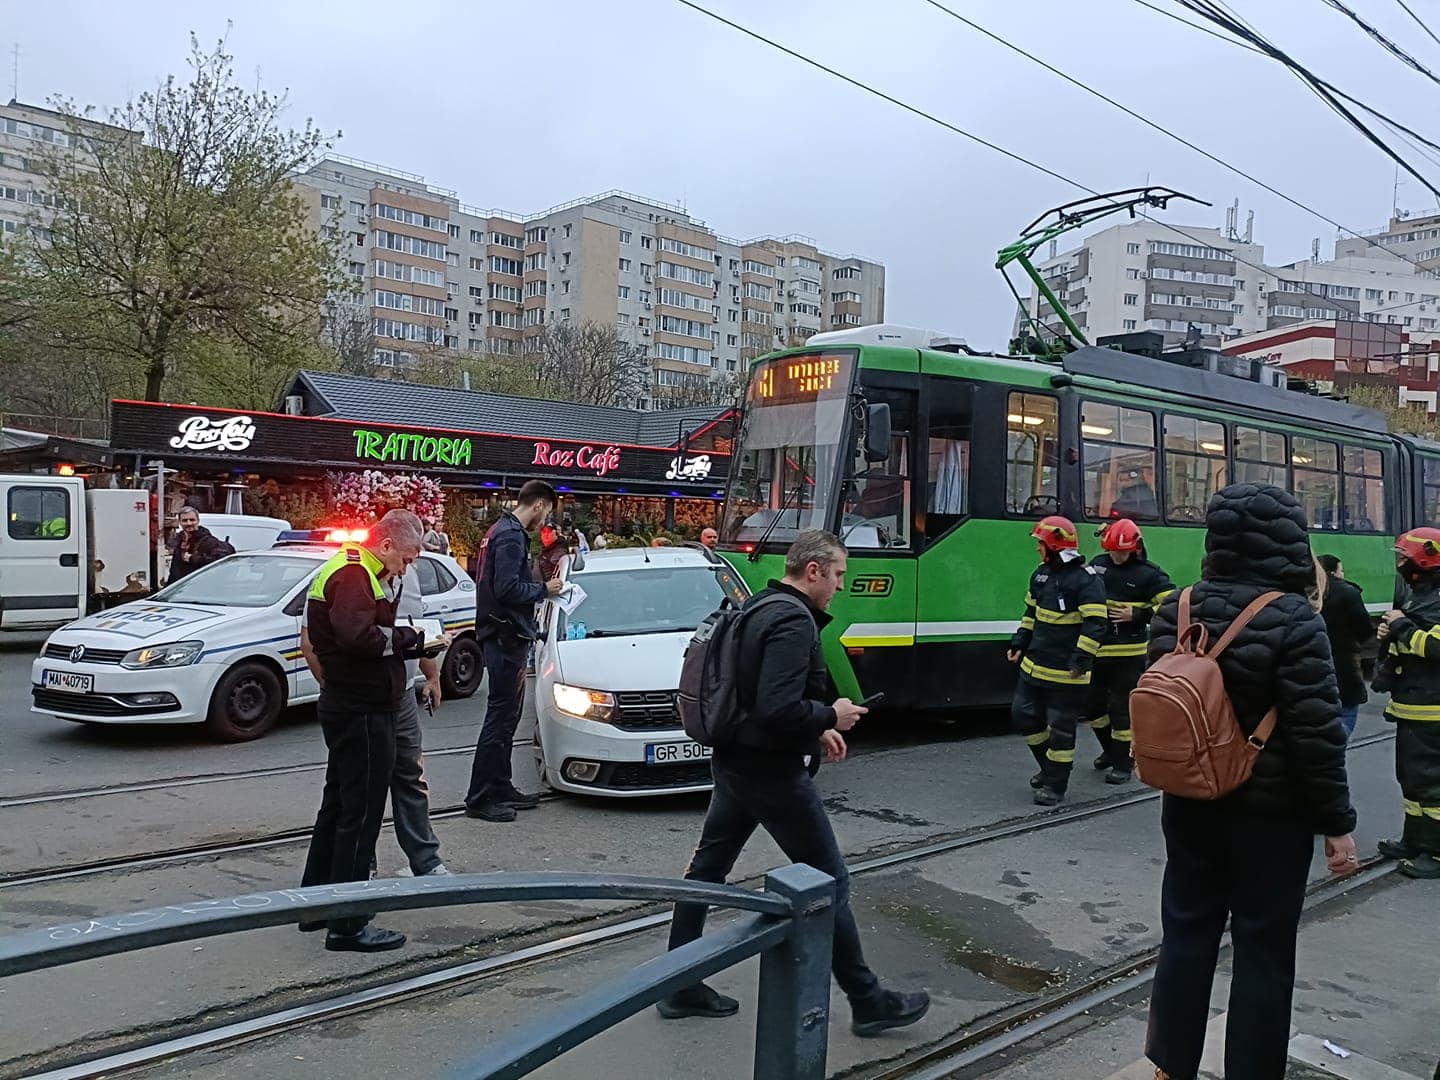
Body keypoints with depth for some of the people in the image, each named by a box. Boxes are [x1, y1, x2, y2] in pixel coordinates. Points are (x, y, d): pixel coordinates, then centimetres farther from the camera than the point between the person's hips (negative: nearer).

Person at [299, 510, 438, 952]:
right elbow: (358, 637, -29)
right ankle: (348, 925, 3)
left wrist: (414, 642, 2)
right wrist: (408, 638, -16)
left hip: (347, 705, 11)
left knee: (338, 805, 20)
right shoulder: (353, 575, -16)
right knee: (360, 814, -4)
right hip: (362, 710, -11)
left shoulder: (354, 571, 17)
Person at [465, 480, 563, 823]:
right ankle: (479, 799, -2)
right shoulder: (511, 536, -16)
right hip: (506, 639, -11)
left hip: (503, 637, 11)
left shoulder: (501, 531, 16)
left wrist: (539, 588, 11)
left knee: (506, 717, 16)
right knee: (500, 717, -6)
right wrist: (544, 589, -11)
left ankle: (501, 789, 24)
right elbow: (507, 589, -24)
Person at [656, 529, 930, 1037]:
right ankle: (869, 1003, 15)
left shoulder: (759, 609, 10)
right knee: (830, 881, 2)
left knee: (707, 868, 14)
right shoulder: (794, 621, -21)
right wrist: (831, 717, -14)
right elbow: (778, 709, -31)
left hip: (734, 762, 10)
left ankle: (679, 986, 25)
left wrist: (815, 729, 15)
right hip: (772, 772, -10)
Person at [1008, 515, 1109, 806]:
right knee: (1023, 714, 11)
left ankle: (1056, 784, 11)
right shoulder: (1041, 574, 11)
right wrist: (1019, 644, 16)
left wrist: (1081, 660, -24)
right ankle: (1049, 766, 30)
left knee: (1061, 727, -1)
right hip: (1034, 665, 8)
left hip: (1066, 672, -8)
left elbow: (1095, 625, -19)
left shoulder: (1086, 580, -15)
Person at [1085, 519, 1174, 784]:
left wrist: (1137, 616, -16)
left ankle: (1123, 763, 11)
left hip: (1128, 653, -5)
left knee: (1121, 708, -2)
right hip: (1096, 649, 5)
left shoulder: (1148, 574, -8)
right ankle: (1111, 749, 37)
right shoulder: (1098, 565, 6)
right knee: (1093, 705, 14)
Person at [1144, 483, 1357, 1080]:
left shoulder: (1176, 611, -3)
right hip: (1270, 815, -5)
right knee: (1263, 954, 9)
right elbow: (1317, 735, -17)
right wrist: (1337, 823, -9)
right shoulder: (1292, 620, -19)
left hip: (1190, 807, 5)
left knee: (1185, 936, 16)